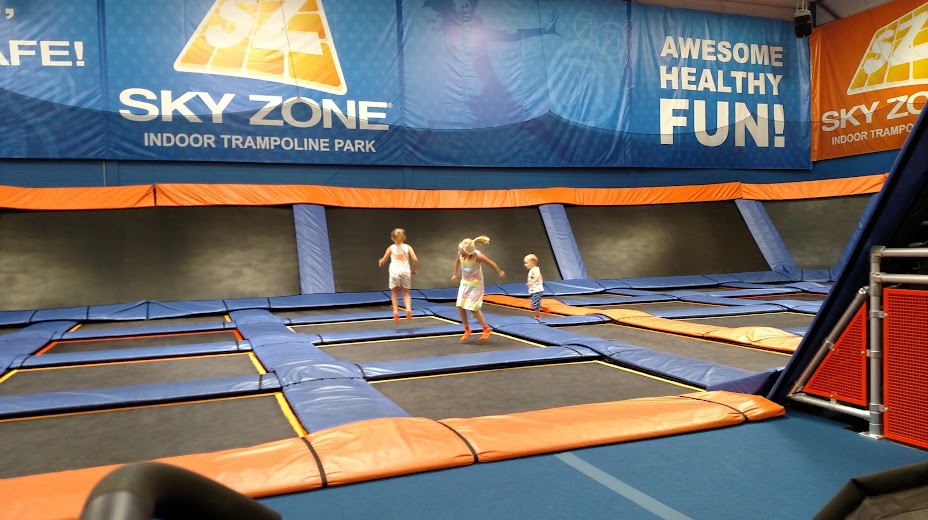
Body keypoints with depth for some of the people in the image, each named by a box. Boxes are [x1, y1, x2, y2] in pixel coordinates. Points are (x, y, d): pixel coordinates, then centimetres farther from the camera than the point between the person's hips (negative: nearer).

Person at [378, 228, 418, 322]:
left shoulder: (391, 248, 8)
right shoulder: (408, 247, 9)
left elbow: (383, 261, 12)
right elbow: (415, 260, -1)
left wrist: (380, 262, 35)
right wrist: (414, 269, 15)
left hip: (395, 271, -1)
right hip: (405, 271, 1)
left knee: (394, 292, 15)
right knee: (406, 293, 14)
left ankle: (395, 311, 1)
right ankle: (408, 308, -10)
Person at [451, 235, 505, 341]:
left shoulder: (478, 256, -29)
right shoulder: (460, 253, -14)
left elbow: (492, 263, -14)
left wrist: (500, 273, 1)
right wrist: (455, 275, 20)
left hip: (475, 284, -5)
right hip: (464, 283, 5)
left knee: (473, 308, -8)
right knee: (460, 306, -1)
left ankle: (486, 329, 10)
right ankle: (467, 329, 17)